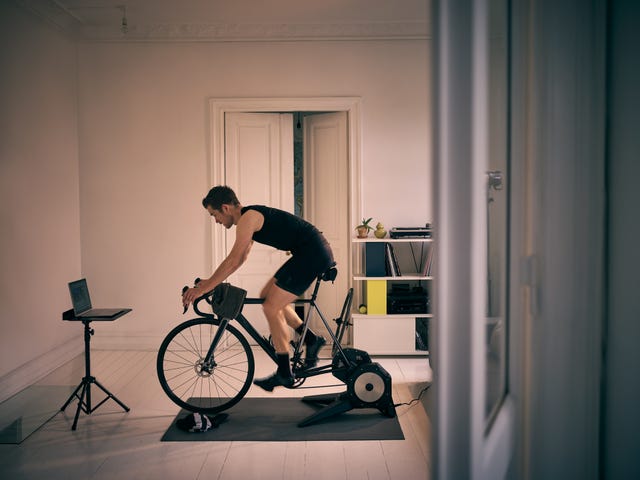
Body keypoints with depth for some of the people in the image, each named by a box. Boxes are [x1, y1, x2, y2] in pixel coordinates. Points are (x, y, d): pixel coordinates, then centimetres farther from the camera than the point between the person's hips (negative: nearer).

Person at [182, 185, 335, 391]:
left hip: (313, 254, -10)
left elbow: (232, 261, -17)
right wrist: (211, 281, 22)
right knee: (267, 296, 15)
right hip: (316, 252, 10)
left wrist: (204, 288, -11)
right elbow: (240, 258, 24)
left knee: (271, 307, -7)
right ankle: (311, 339, 18)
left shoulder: (248, 218, -13)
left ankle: (284, 373, 2)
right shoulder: (251, 216, 17)